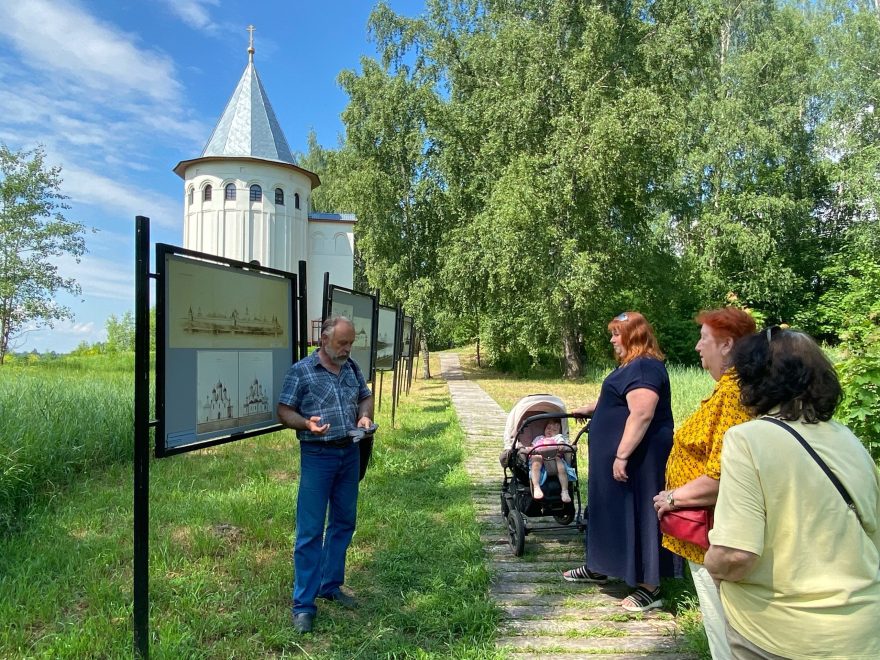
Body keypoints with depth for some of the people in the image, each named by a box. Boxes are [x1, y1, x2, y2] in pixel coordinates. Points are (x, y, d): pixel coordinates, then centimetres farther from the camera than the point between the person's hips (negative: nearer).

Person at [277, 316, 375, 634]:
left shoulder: (352, 367, 7)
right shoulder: (301, 371, -8)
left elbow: (366, 397, 19)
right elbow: (284, 411, -7)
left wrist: (365, 415, -3)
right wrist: (306, 423, -25)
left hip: (350, 453, 6)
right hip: (318, 456, -6)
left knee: (343, 523, 15)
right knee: (310, 530, -2)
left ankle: (331, 585, 32)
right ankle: (303, 604, 9)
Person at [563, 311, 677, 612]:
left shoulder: (644, 367, -20)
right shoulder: (632, 365, 15)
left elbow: (641, 414, -28)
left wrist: (622, 455, -28)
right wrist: (589, 408, 42)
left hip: (637, 458, -11)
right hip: (621, 454, 11)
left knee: (638, 515, -2)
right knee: (611, 511, 19)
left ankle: (650, 588, 10)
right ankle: (599, 568, 34)